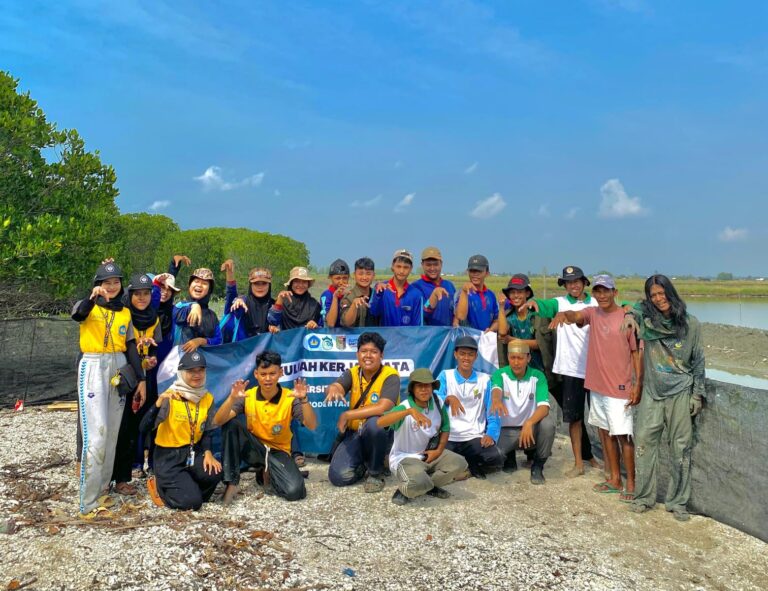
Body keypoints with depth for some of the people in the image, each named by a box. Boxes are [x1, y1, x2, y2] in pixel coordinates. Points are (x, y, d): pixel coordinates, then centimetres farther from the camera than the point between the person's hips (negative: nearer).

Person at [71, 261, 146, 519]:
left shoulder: (125, 313, 12)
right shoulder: (89, 306, -1)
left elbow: (131, 347, 12)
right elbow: (77, 314, -26)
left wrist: (141, 379, 6)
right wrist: (93, 298, -47)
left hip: (119, 369, 5)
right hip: (93, 368, -5)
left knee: (112, 432, 8)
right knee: (96, 433, -13)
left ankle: (99, 491, 20)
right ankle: (88, 503, -9)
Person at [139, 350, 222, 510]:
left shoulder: (207, 398, 0)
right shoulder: (169, 397, -16)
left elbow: (206, 431, 8)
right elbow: (144, 428, -27)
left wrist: (207, 453, -10)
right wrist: (159, 403, -41)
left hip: (193, 453, 5)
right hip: (168, 456, -5)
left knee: (214, 472, -25)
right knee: (192, 502, -17)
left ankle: (187, 487, 6)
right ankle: (160, 486, 12)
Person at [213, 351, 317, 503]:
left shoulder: (290, 398, -14)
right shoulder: (247, 396, -10)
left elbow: (311, 426, -25)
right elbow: (218, 422, -20)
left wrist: (304, 399, -41)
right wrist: (232, 398, -38)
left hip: (278, 452, -1)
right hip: (253, 449, 1)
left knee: (294, 491, -27)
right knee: (231, 425, -27)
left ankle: (266, 473, 6)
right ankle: (232, 483, -18)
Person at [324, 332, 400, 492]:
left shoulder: (390, 376, -16)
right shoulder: (352, 373, -1)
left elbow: (383, 408, -30)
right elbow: (335, 387, -20)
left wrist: (347, 415, -26)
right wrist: (333, 389, -46)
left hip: (381, 433, -3)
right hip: (354, 433, 3)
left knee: (374, 422, -38)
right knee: (338, 476, -17)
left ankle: (376, 472, -12)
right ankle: (364, 465, 18)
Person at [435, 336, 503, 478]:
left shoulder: (485, 380, 7)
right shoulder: (445, 376, 4)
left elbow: (492, 412, 5)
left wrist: (490, 434, -13)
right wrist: (449, 398, -35)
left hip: (475, 437, 1)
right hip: (449, 437, 0)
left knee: (495, 459, -27)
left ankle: (470, 464, 5)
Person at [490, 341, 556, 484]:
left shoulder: (538, 377, -10)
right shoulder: (500, 374, -9)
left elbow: (544, 407, -23)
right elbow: (496, 389, -33)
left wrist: (529, 423, -43)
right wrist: (496, 399, -59)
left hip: (531, 429, 0)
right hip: (507, 430, 0)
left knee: (548, 424, -32)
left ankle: (537, 466, -7)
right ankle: (509, 456, 14)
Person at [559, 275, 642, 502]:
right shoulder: (592, 313, 4)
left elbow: (636, 352, -6)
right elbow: (576, 316, -16)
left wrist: (638, 384, -11)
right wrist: (563, 314, -40)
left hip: (620, 388, -5)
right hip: (597, 385, 6)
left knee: (623, 435, 0)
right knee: (605, 432, 14)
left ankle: (631, 483, 13)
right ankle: (614, 479, 27)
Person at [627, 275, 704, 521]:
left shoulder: (690, 323, -2)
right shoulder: (645, 318, -2)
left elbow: (698, 360, 4)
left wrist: (697, 394, 3)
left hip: (680, 393, -1)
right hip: (652, 392, 1)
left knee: (681, 448, 4)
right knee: (644, 442, -1)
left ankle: (678, 502, 17)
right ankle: (644, 496, 14)